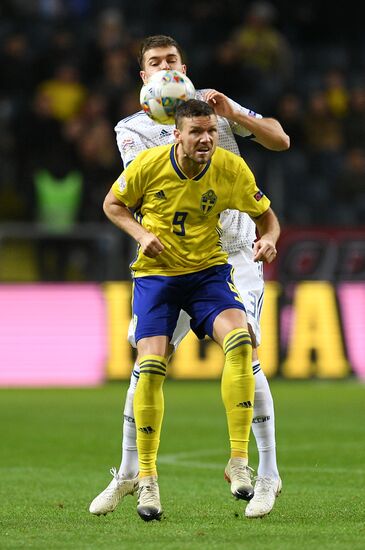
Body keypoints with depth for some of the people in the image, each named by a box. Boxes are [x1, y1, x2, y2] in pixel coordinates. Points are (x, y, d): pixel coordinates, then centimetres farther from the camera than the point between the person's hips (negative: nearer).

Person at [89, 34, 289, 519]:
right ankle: (128, 474, 13)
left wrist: (232, 113, -13)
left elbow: (280, 140, 0)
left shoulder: (210, 104, 6)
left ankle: (268, 474, -6)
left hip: (233, 252, -1)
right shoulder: (133, 129, 5)